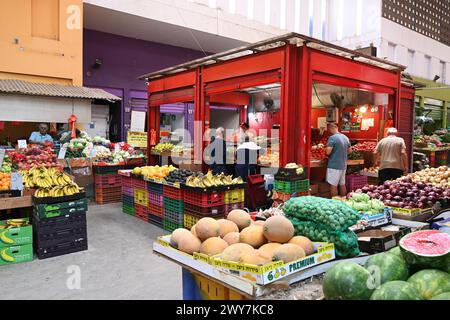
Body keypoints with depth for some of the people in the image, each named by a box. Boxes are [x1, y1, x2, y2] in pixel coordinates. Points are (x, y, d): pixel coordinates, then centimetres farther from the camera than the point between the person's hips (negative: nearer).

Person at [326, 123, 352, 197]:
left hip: (334, 165, -7)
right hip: (343, 165, 7)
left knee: (333, 185, 0)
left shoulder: (332, 138, -14)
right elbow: (350, 150, 17)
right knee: (342, 184, 15)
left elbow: (328, 152, -20)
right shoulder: (346, 137, 8)